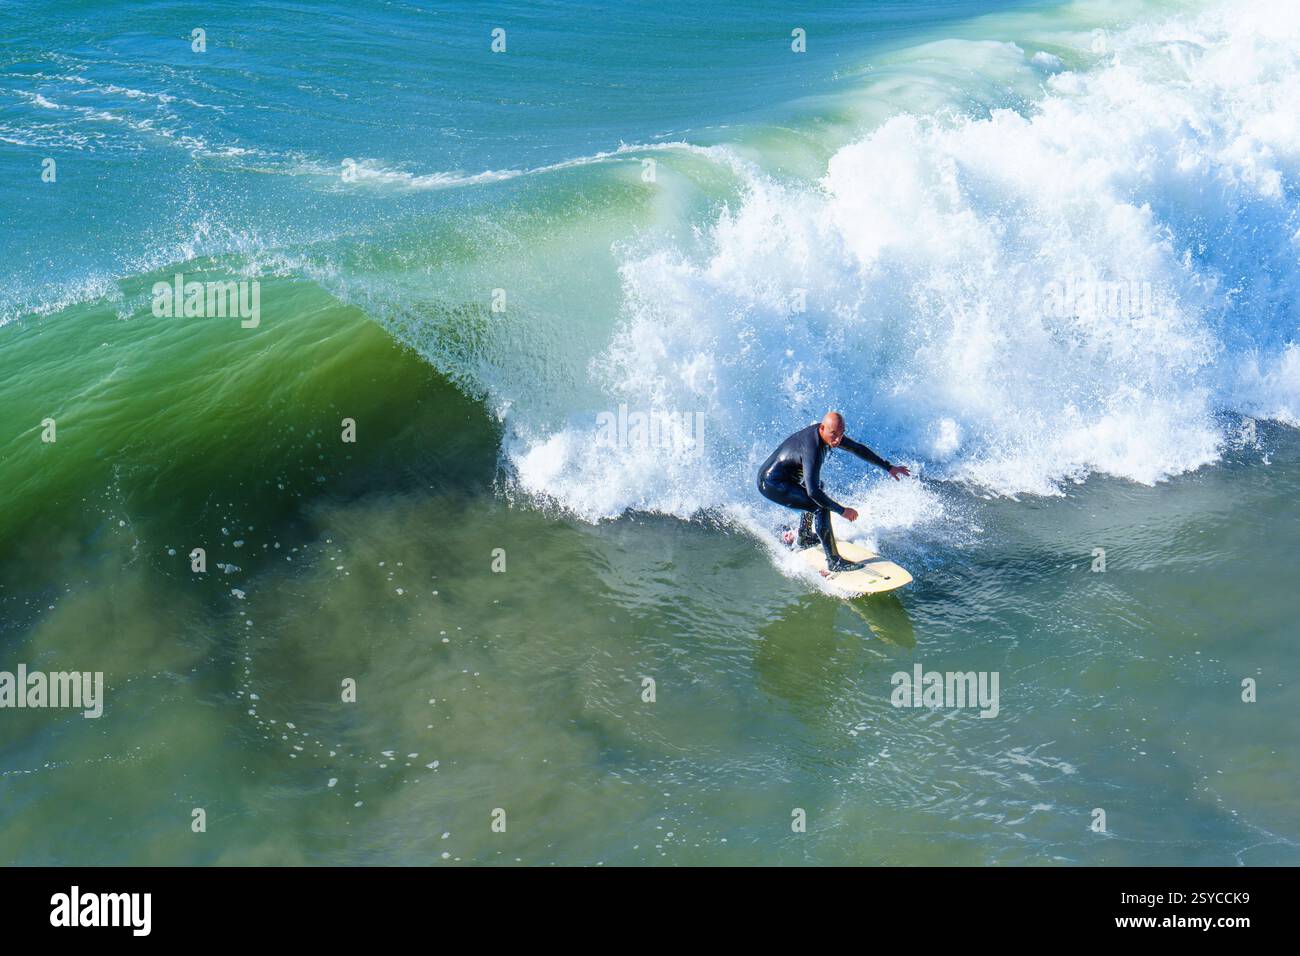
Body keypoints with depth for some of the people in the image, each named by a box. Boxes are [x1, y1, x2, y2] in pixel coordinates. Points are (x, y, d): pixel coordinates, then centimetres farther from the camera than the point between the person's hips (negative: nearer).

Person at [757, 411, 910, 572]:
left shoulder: (830, 433, -4)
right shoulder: (812, 449, -32)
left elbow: (858, 449, 9)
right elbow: (812, 491, -36)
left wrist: (888, 467, 9)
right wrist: (842, 510, -30)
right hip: (772, 485, -10)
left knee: (818, 487, 32)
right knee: (821, 506, -21)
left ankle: (803, 538, 41)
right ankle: (833, 562, -15)